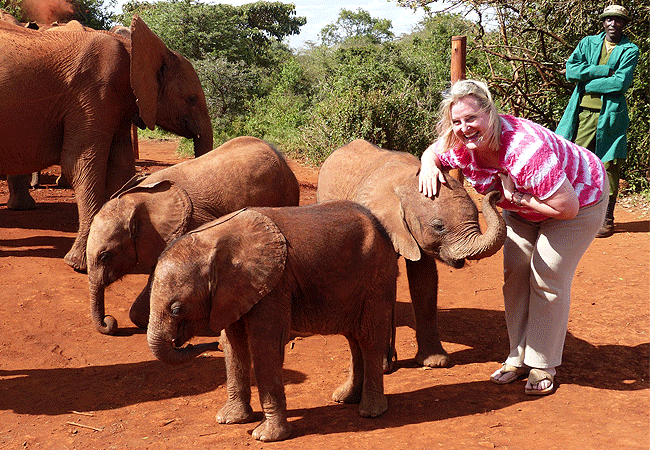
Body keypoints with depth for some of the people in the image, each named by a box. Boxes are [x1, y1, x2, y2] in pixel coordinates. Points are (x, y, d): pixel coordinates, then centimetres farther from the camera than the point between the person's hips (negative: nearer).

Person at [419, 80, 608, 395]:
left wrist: (515, 197, -32)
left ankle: (543, 364, 6)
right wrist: (429, 166, -22)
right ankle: (519, 357, 16)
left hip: (579, 197, -7)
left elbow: (567, 207, -37)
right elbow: (432, 152, 2)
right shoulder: (459, 146, -22)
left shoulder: (527, 149, -43)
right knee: (514, 273, 3)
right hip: (522, 206, 7)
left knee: (547, 278, -9)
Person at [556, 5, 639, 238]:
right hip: (583, 113, 2)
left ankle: (607, 218, 9)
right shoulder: (588, 43, 13)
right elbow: (571, 70, -3)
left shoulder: (630, 51, 4)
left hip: (610, 115, -2)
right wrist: (604, 71, -9)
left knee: (609, 166, 0)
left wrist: (588, 82, -7)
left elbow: (621, 83, -11)